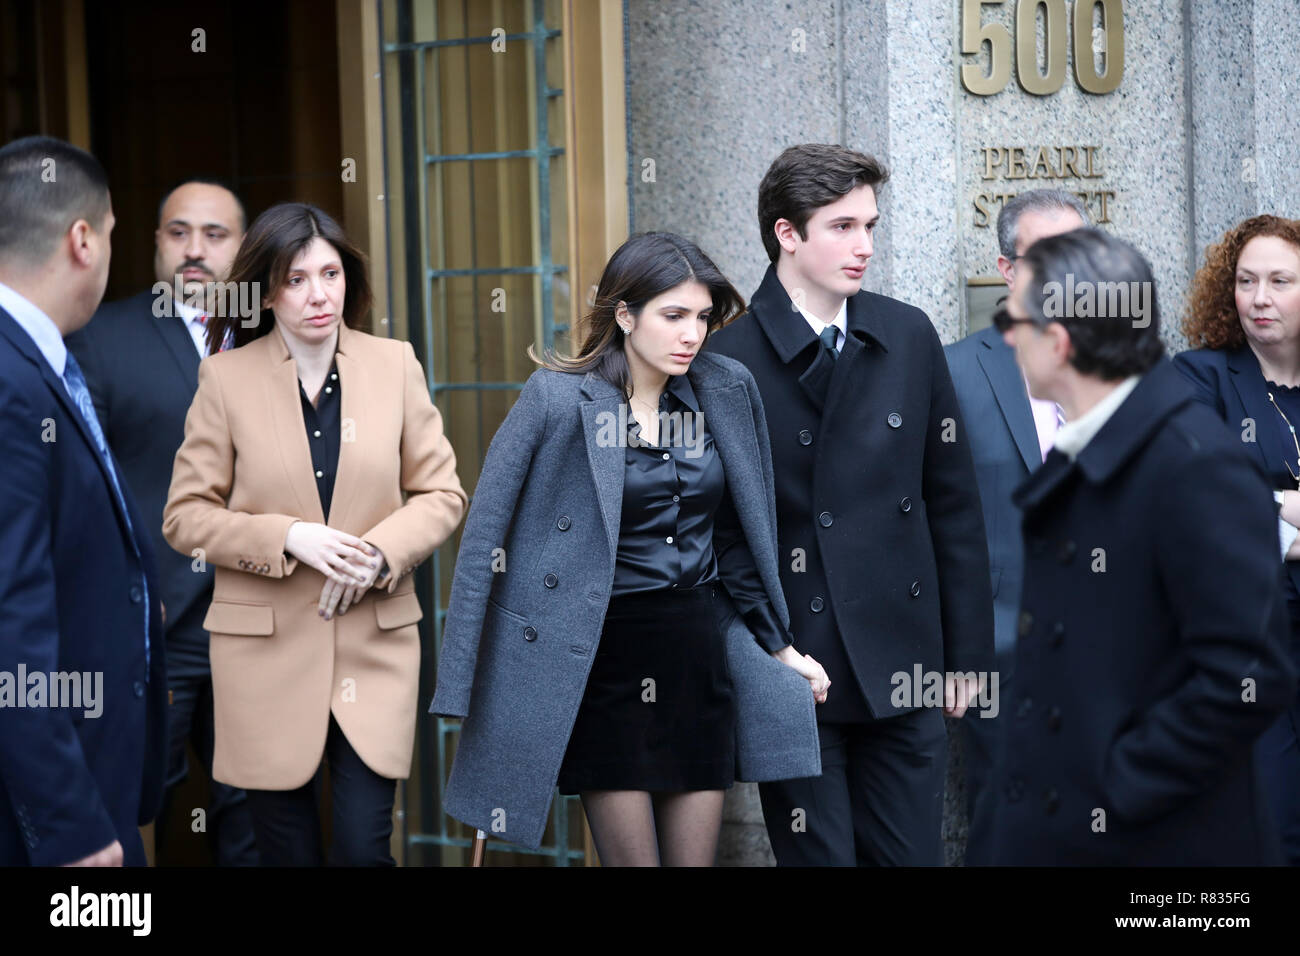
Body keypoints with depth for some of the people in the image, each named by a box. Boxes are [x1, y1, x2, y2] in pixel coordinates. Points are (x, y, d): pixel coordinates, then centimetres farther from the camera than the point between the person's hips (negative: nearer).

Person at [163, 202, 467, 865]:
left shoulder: (394, 364, 4)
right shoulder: (226, 377, -1)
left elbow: (442, 494, 7)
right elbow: (185, 517, 0)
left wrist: (380, 554, -12)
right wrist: (288, 538, -15)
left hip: (374, 643, 1)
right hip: (266, 649, -1)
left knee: (364, 846, -7)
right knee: (288, 850, 6)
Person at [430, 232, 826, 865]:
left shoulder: (727, 392, 5)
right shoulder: (556, 399, -8)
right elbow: (486, 538, -7)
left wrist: (778, 646, 18)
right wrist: (464, 685, -11)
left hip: (700, 650, 4)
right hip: (602, 659, -4)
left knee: (695, 855, 8)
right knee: (631, 856, -1)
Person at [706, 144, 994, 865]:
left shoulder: (909, 337, 6)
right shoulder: (727, 363, -7)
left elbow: (952, 504, 9)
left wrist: (966, 655, 8)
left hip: (901, 669, 4)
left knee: (912, 852, 7)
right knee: (818, 856, 2)